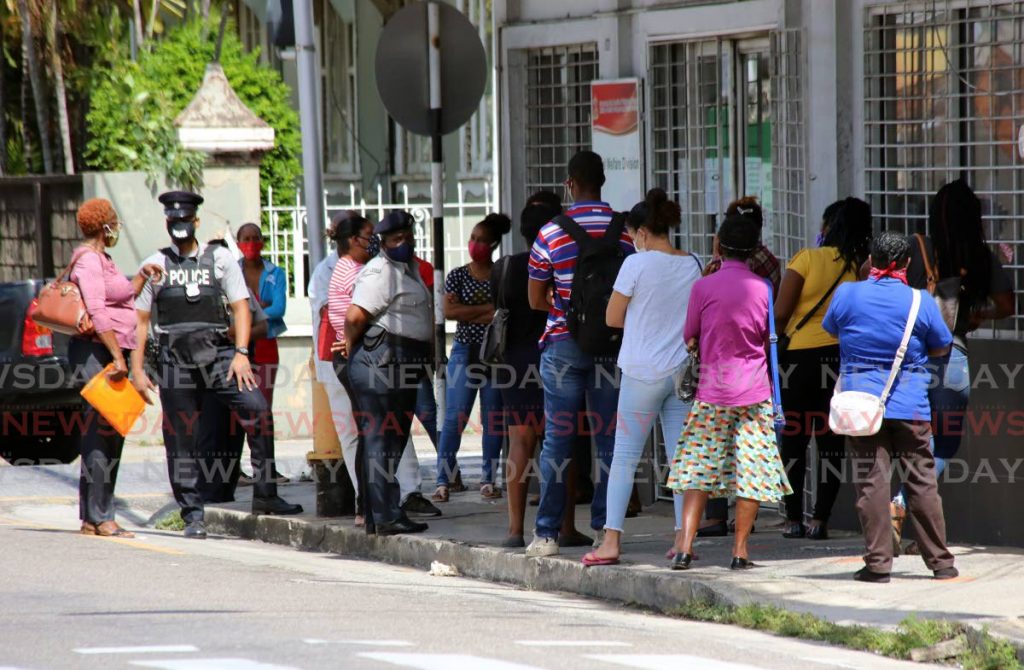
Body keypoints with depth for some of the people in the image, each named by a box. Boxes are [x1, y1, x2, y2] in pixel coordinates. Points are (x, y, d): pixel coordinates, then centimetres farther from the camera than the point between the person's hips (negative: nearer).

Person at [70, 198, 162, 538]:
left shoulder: (100, 259, 21)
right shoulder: (88, 259, -10)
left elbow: (120, 300, 31)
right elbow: (96, 311, -20)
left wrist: (142, 276, 20)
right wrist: (117, 356, -24)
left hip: (112, 352, 10)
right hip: (96, 350, -10)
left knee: (110, 435, 9)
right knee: (100, 432, -11)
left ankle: (92, 518, 10)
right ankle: (99, 517, -13)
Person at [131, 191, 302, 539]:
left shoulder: (220, 258, 10)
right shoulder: (155, 265, 11)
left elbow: (241, 306, 6)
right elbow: (140, 319, 12)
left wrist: (241, 353, -7)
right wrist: (137, 370, 5)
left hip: (217, 353, -1)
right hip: (176, 358, 1)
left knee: (257, 409, -20)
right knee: (181, 441, 1)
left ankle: (265, 494, -12)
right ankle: (192, 516, 11)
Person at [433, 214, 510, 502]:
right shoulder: (458, 276, 5)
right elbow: (449, 311, -8)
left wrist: (470, 315, -11)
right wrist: (489, 308, -11)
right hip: (465, 351, -1)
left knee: (493, 419, 4)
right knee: (454, 417, -7)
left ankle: (488, 480, 11)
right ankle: (443, 481, -6)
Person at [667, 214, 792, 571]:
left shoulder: (703, 287, -6)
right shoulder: (763, 288, -1)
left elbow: (689, 337, 5)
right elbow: (769, 340, 10)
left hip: (712, 391, -1)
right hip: (754, 393, 1)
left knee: (698, 468, 3)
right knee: (751, 472, 5)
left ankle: (685, 546, -6)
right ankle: (740, 550, 5)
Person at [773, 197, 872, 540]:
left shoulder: (808, 258, -6)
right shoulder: (863, 268, 1)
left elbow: (780, 313, -8)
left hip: (802, 354, -2)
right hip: (845, 357, 2)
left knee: (793, 440, 8)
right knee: (832, 441, 7)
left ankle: (793, 519, 7)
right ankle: (819, 520, 3)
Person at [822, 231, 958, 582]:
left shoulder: (847, 294, -3)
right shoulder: (921, 302, -4)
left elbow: (830, 328, 16)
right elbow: (941, 347, 8)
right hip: (910, 403, 0)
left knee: (871, 481, 1)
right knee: (922, 481, 7)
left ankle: (877, 562, -2)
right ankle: (940, 561, 12)